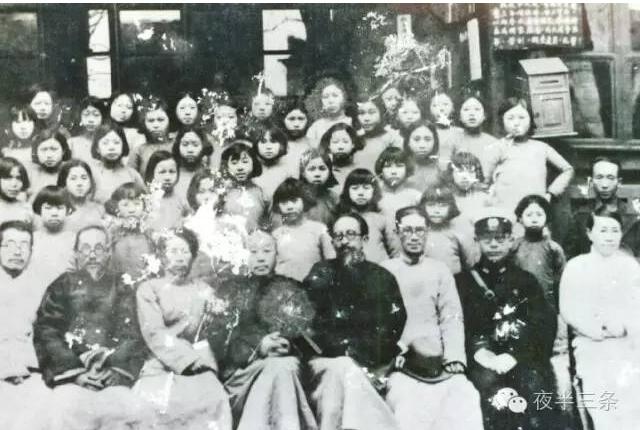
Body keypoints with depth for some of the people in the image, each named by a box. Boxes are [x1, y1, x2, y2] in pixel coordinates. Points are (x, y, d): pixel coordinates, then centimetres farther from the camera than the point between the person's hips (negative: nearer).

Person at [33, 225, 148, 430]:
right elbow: (46, 334, 5)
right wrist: (75, 372, -9)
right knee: (68, 409, -30)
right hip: (68, 375, -1)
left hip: (113, 377, 1)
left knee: (128, 408, -27)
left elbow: (133, 337, 9)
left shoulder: (122, 289, 20)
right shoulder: (61, 286, 17)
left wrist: (115, 371, -9)